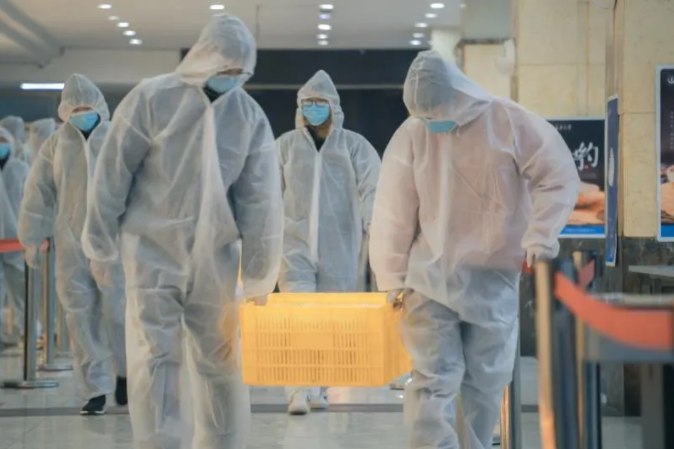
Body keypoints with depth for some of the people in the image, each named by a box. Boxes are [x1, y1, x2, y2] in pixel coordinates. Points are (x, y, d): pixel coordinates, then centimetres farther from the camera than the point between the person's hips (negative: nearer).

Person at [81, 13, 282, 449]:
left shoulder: (250, 116, 0)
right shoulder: (151, 98, -8)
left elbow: (261, 200, 0)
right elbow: (114, 171, -4)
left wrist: (260, 274, -1)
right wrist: (101, 238, -2)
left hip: (216, 258, 2)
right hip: (153, 252, -2)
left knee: (221, 362, 6)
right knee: (155, 358, -4)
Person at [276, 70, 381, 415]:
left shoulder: (354, 146, 2)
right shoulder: (285, 145, 6)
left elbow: (372, 188, -6)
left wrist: (372, 221, -21)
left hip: (339, 247, 0)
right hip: (296, 244, 0)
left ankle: (319, 388, 20)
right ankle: (298, 391, -14)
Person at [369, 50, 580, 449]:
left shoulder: (511, 122, -9)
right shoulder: (411, 135, -6)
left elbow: (560, 178, -5)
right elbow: (394, 213, -1)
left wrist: (540, 239, -14)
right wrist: (394, 279, 1)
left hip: (495, 278, 1)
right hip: (430, 280, 0)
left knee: (487, 382, 10)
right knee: (434, 381, -8)